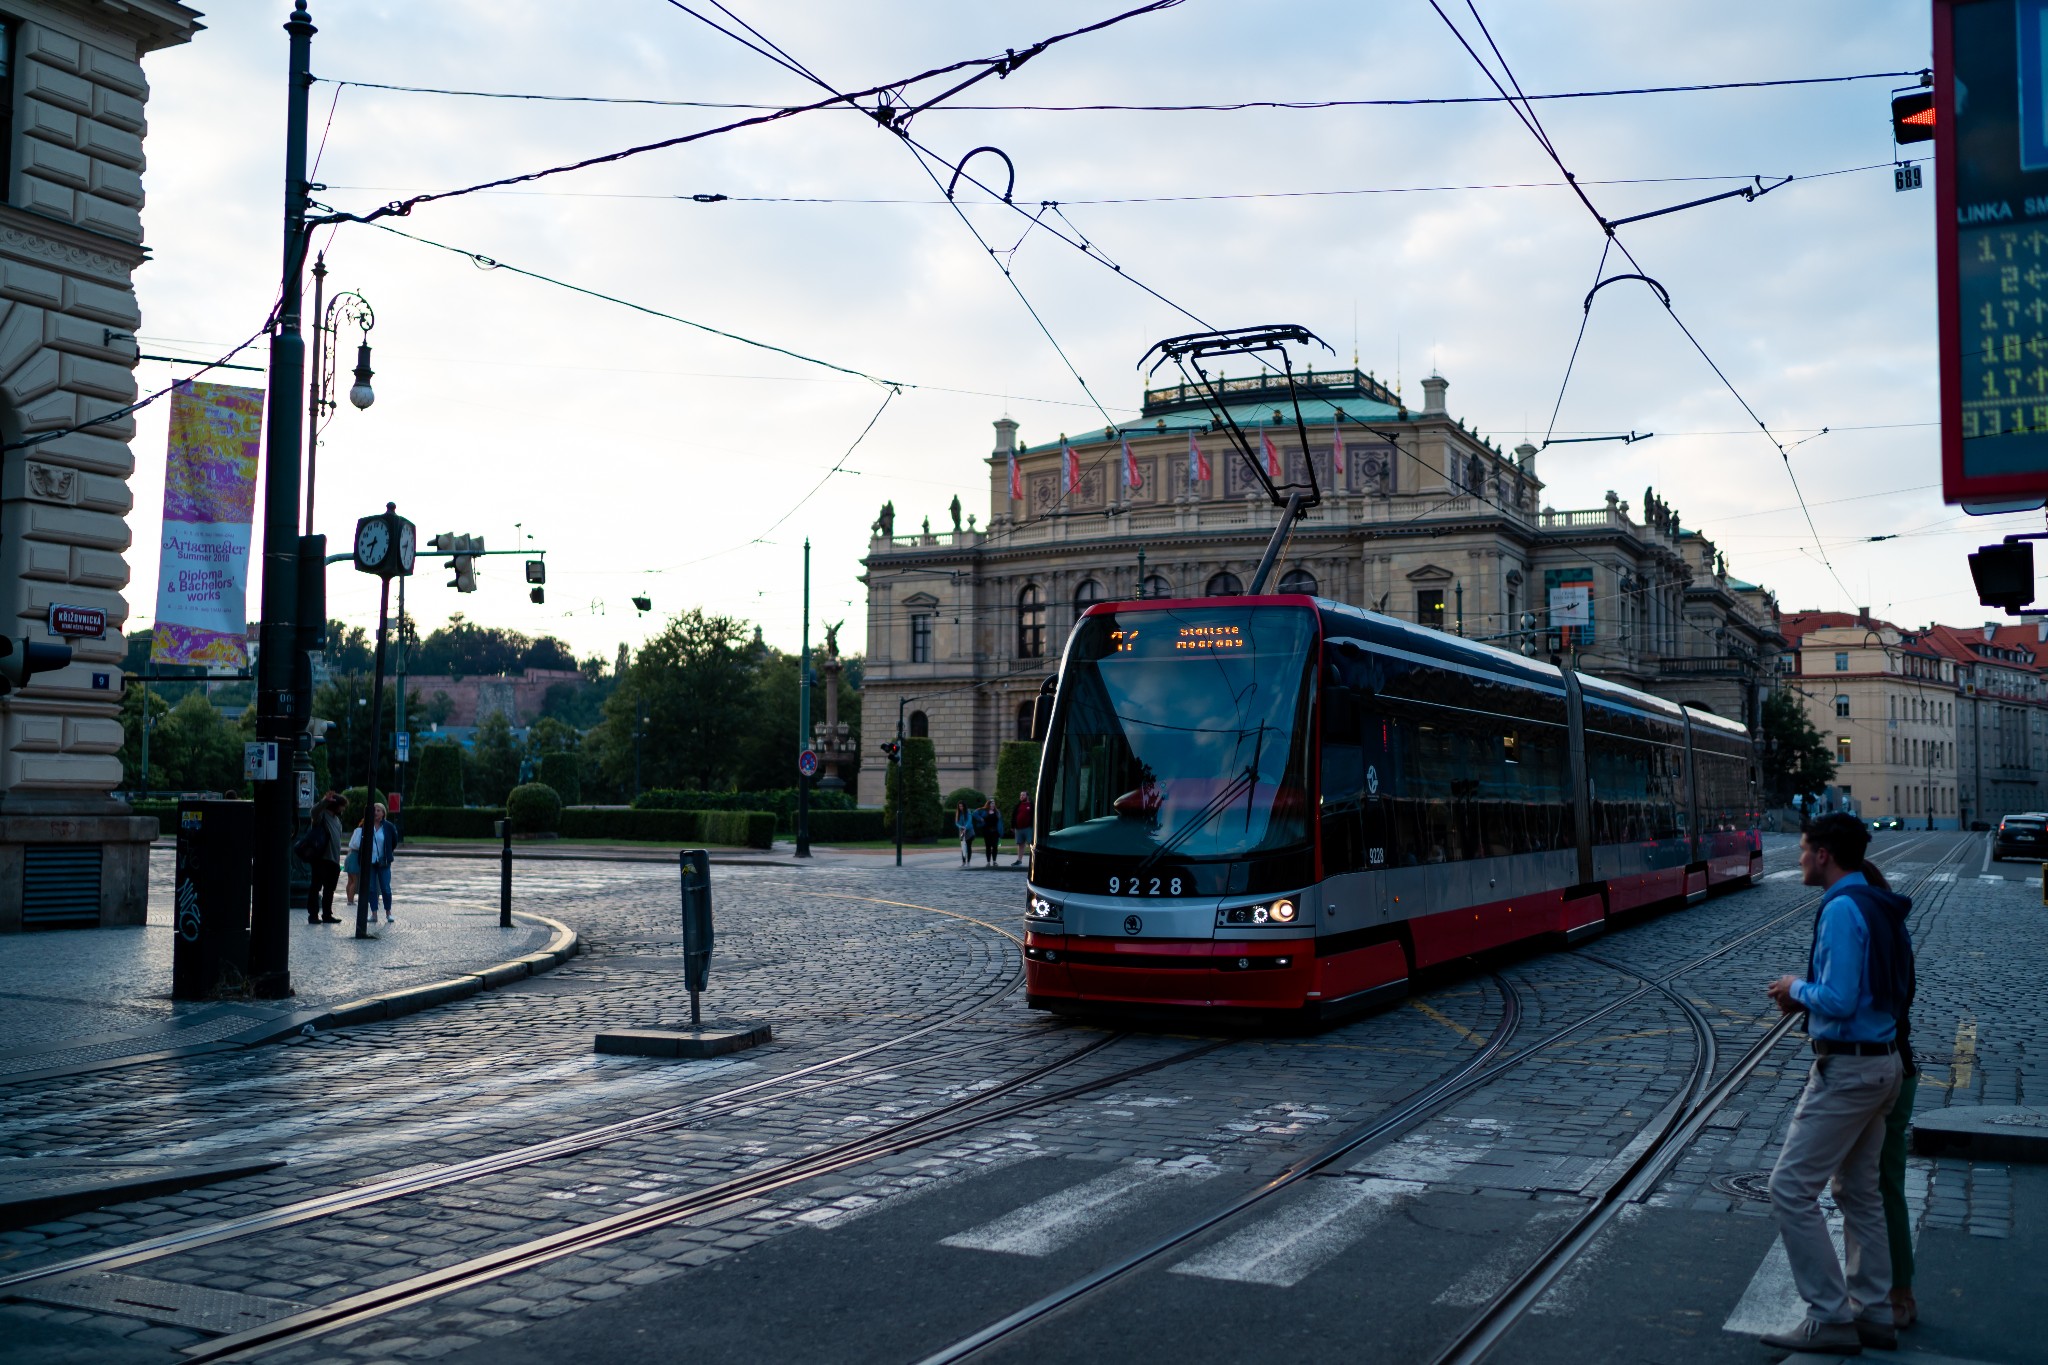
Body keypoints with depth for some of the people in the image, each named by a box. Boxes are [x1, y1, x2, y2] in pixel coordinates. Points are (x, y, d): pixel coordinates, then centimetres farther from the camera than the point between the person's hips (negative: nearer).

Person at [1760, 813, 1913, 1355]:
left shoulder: (1842, 910, -20)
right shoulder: (1881, 907, 10)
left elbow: (1839, 1001, -25)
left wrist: (1798, 990, -5)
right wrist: (1809, 993, 11)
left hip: (1846, 1069, -10)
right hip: (1883, 1063, 10)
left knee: (1791, 1188, -5)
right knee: (1860, 1193, 18)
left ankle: (1831, 1318, -1)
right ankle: (1873, 1315, 25)